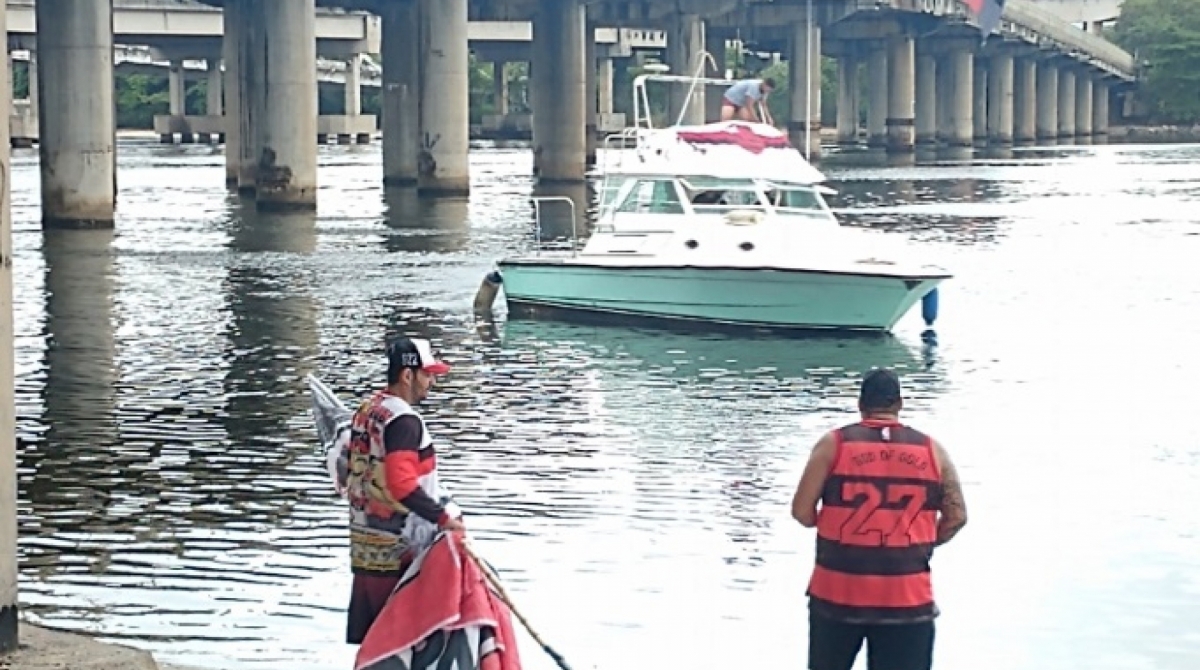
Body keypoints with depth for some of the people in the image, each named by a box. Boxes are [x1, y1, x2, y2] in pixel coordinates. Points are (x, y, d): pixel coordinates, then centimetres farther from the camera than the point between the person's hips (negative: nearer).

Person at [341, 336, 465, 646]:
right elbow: (401, 484, -27)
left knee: (369, 632, 14)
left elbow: (352, 474, 18)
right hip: (397, 548, -9)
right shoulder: (404, 420, -18)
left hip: (364, 541, 9)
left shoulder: (366, 411, 11)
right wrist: (443, 517, -23)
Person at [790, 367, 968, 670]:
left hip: (837, 591, 0)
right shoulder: (932, 450, 2)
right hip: (907, 597, 0)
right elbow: (956, 517, 4)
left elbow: (802, 512, -5)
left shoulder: (834, 444, -2)